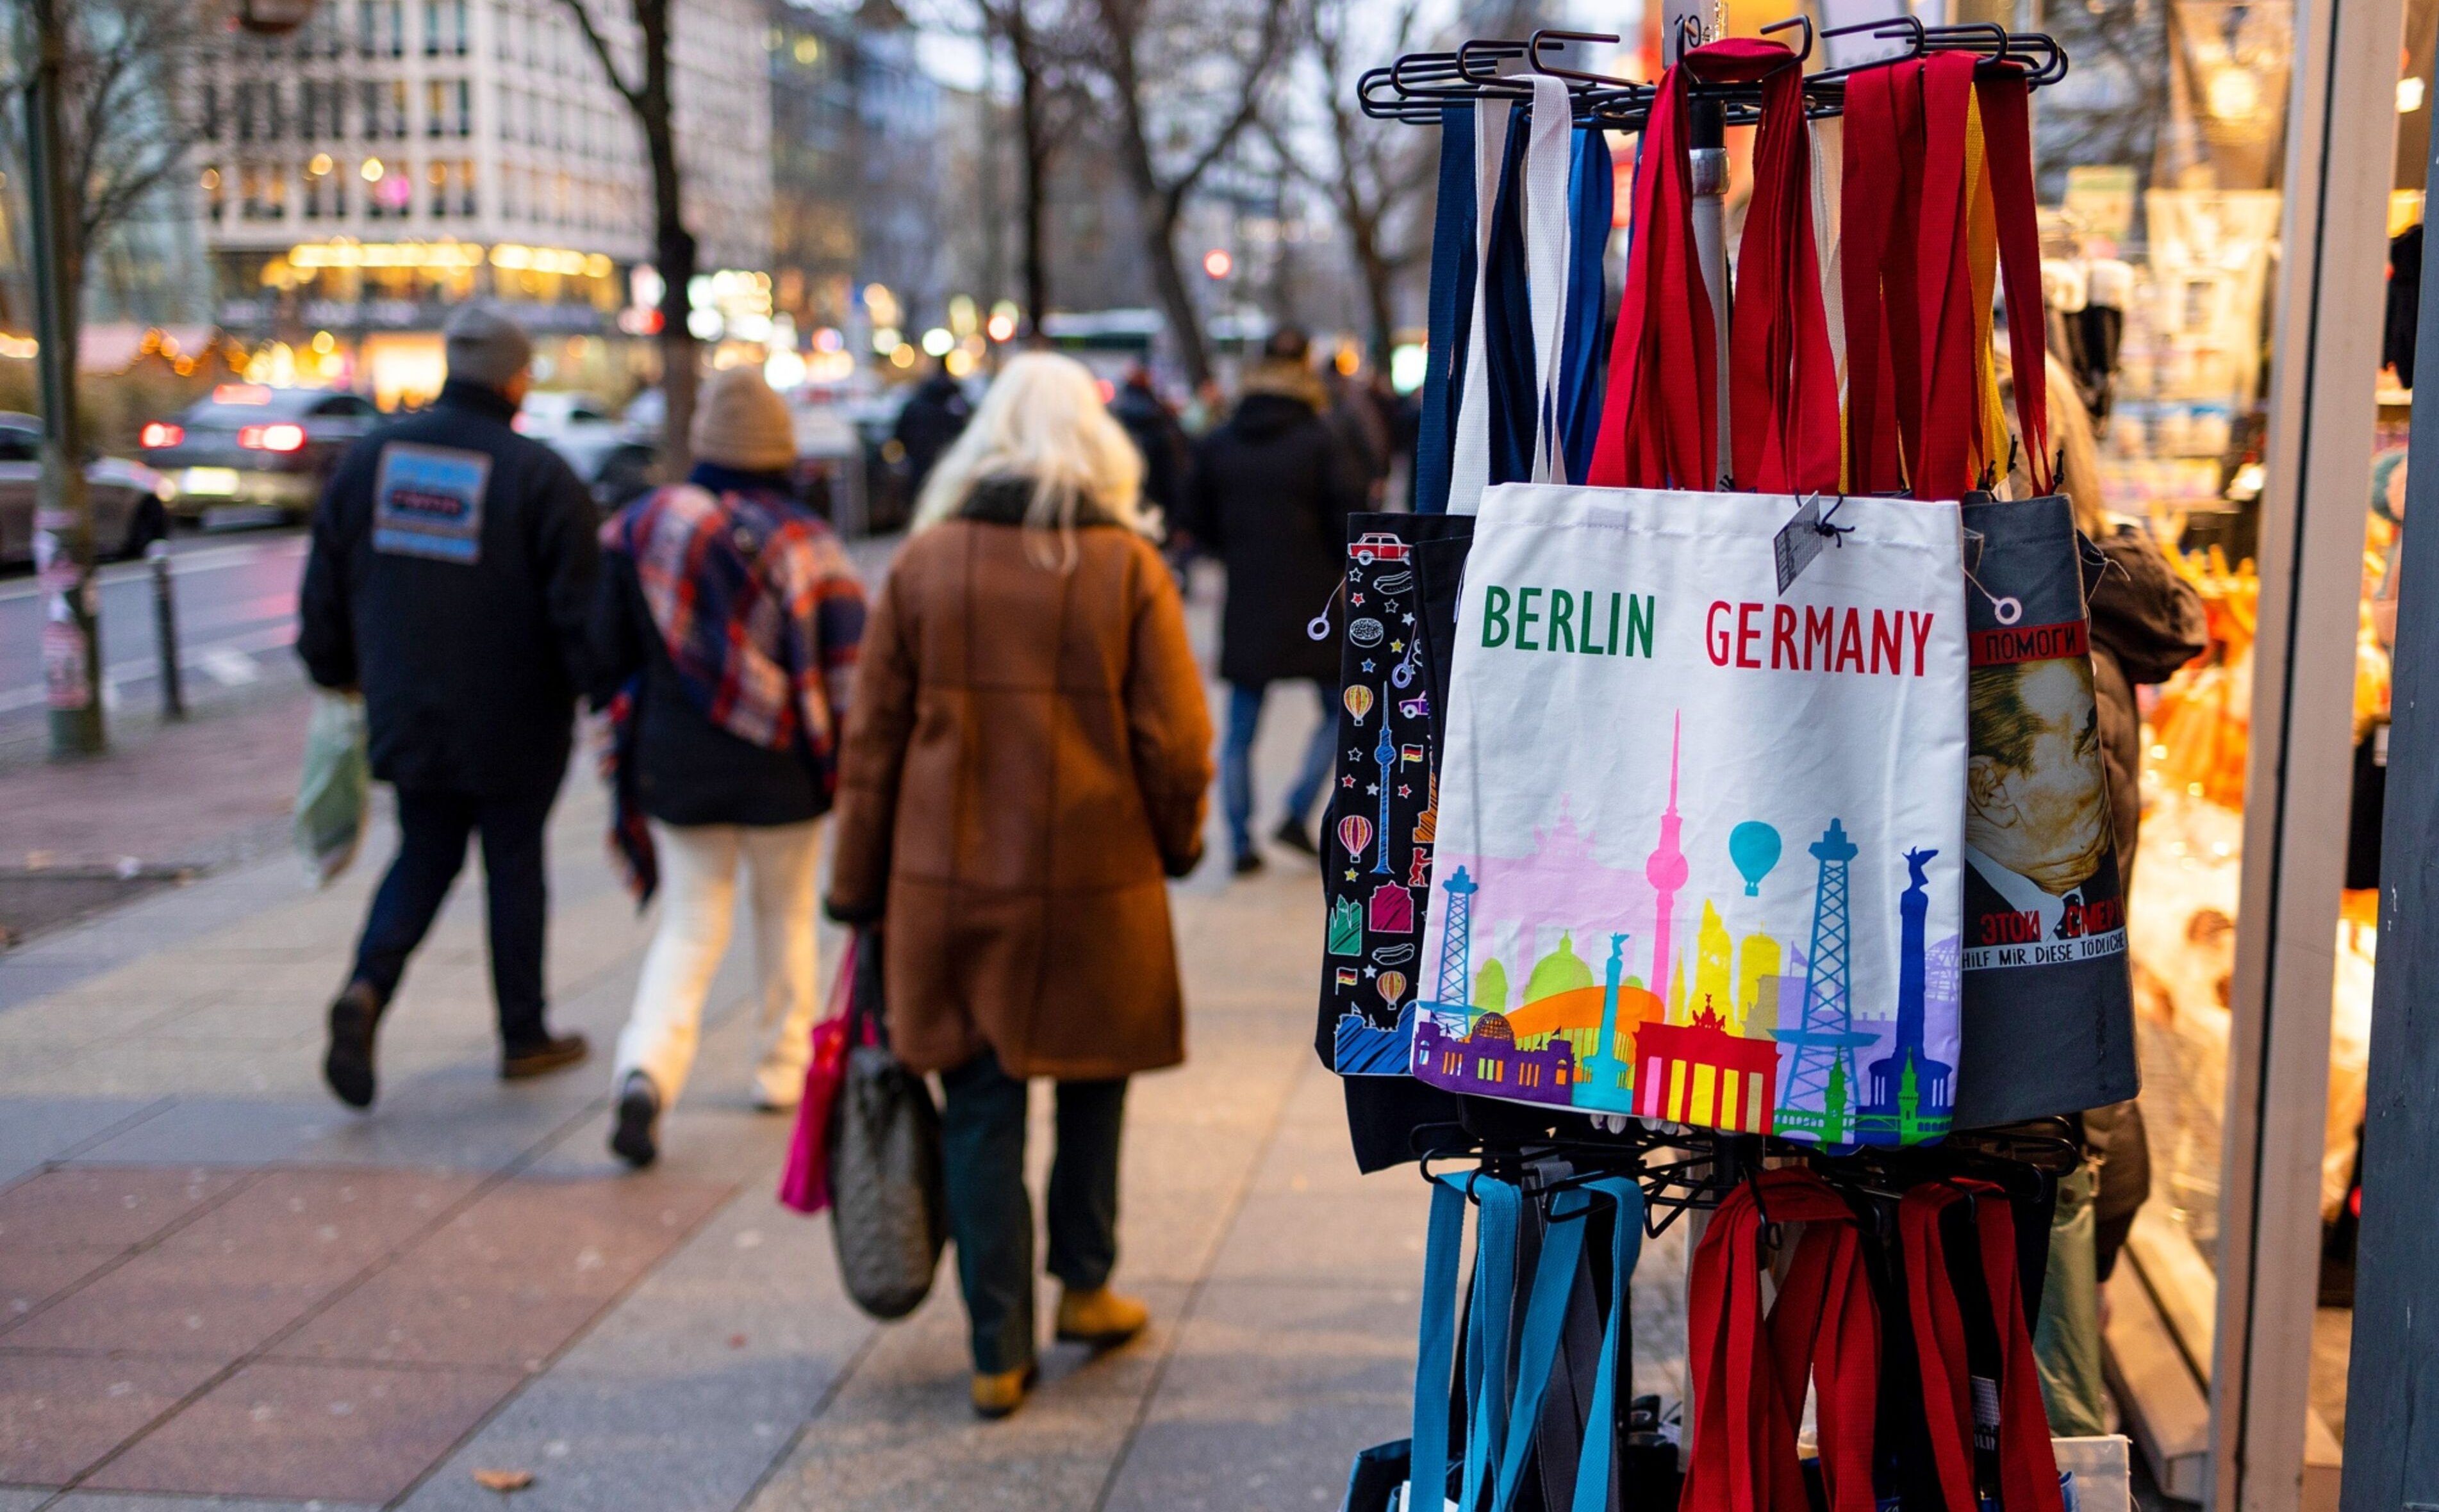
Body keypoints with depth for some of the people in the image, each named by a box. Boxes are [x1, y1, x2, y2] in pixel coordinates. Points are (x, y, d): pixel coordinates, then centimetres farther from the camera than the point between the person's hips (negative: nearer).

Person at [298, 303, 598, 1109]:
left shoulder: (371, 457, 3)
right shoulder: (537, 475, -12)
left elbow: (325, 586, 9)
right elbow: (581, 605, -14)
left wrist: (334, 671, 22)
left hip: (406, 712, 4)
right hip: (512, 721, -4)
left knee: (423, 857, 17)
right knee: (515, 864, 10)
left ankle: (368, 987, -8)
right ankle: (524, 1035, 19)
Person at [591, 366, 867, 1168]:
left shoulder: (640, 526, -3)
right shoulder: (808, 543, -9)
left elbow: (607, 649, 1)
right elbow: (847, 669, -9)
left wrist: (625, 719, 17)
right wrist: (848, 763, 4)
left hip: (674, 764, 2)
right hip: (781, 770, -2)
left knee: (689, 924, 8)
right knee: (785, 916, 17)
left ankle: (646, 1068, -13)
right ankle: (784, 1067, 26)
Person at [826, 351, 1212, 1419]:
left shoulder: (926, 560, 1)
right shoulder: (1128, 565, -4)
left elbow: (873, 738, 3)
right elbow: (1174, 739, -5)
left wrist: (859, 887, 11)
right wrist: (1175, 844, 14)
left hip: (950, 887, 1)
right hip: (1096, 887, -1)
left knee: (980, 1108, 8)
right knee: (1091, 1080, 21)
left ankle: (998, 1351, 12)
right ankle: (1084, 1284, 32)